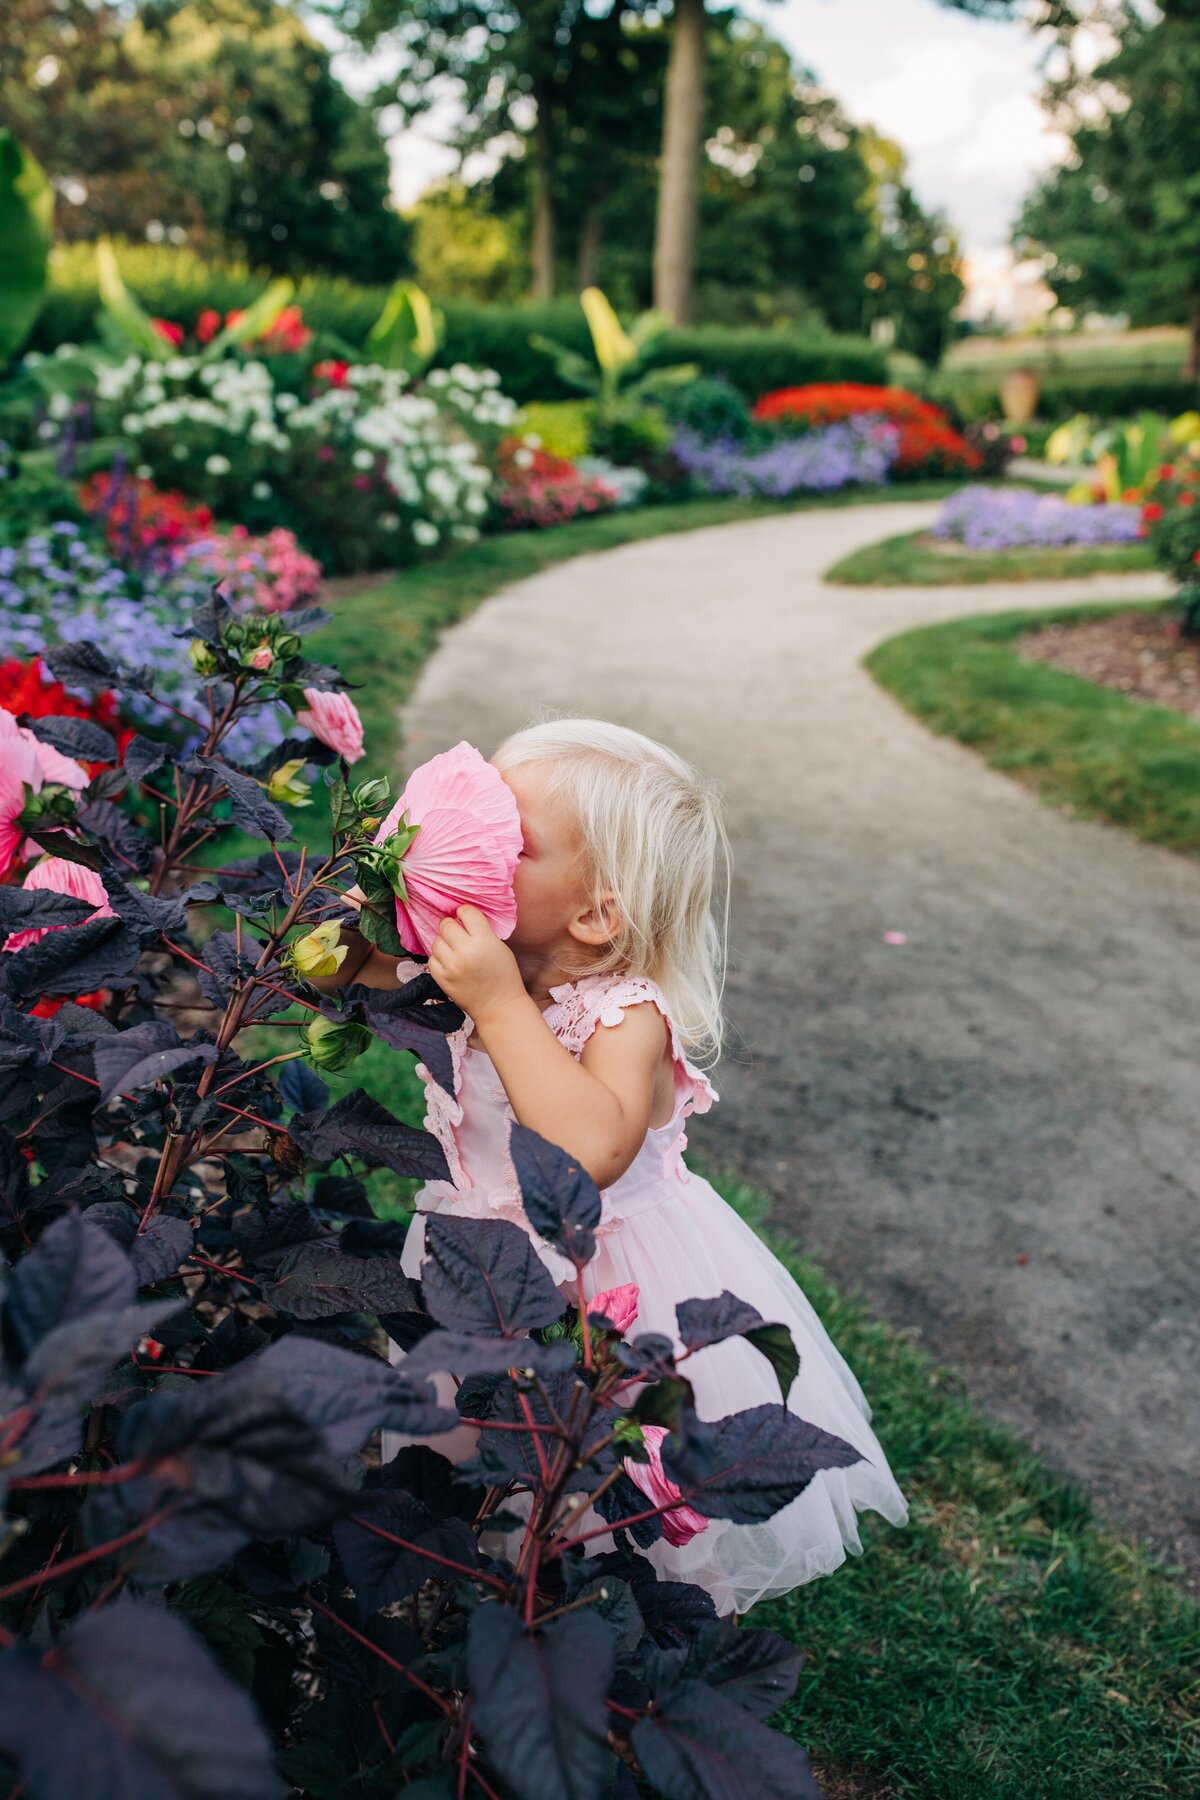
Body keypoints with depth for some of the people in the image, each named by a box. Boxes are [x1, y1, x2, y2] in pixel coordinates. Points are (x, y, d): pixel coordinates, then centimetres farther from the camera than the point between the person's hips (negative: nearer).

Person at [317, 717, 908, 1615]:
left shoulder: (628, 1017, -29)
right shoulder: (457, 963, -11)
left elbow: (591, 1152, -47)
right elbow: (331, 970, -1)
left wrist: (501, 1007, -45)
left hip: (614, 1291, -6)